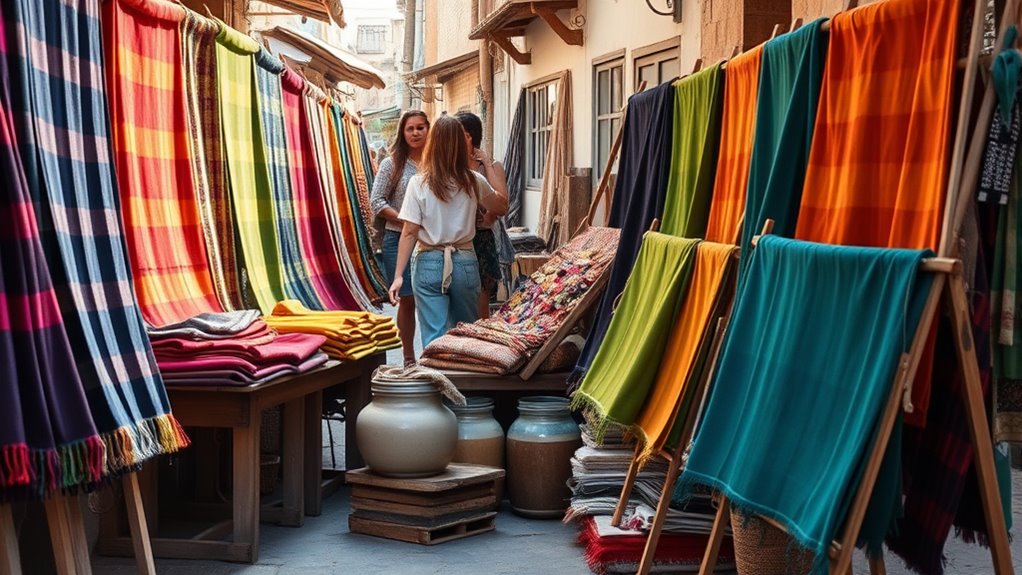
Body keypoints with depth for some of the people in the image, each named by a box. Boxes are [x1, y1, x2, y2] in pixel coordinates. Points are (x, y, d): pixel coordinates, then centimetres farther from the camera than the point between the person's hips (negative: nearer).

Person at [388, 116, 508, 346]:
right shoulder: (474, 181, -2)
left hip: (429, 264, -2)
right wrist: (489, 167, 18)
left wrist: (398, 276, -5)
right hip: (465, 263, 2)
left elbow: (409, 232, -9)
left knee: (434, 337, 0)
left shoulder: (419, 183, -8)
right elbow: (501, 206, 15)